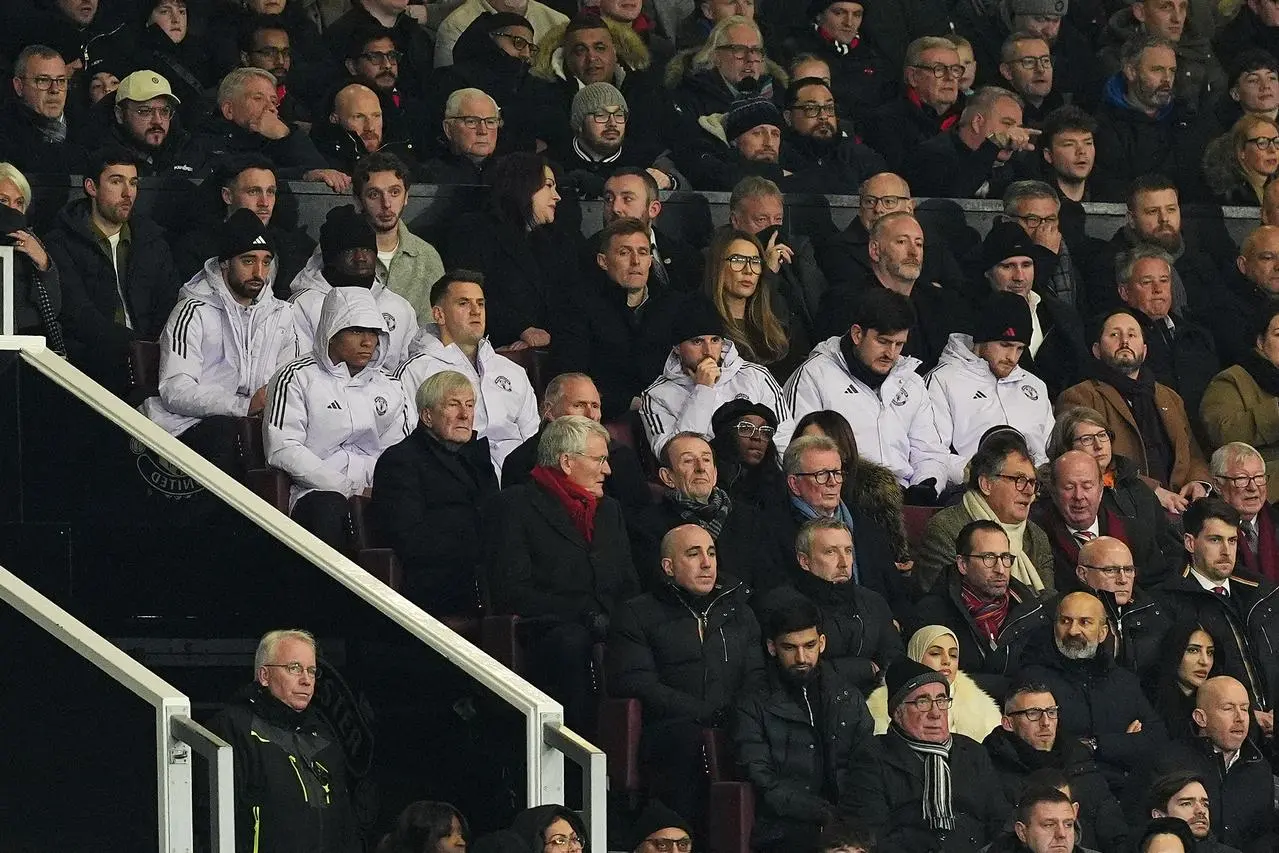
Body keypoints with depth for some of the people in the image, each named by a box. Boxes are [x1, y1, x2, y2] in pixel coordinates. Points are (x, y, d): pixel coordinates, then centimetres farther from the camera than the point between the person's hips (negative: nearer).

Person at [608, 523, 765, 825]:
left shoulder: (739, 613, 28)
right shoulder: (636, 615, 14)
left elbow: (758, 678, 16)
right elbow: (637, 684, -1)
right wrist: (709, 713, -11)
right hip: (669, 730, -3)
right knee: (688, 738, -39)